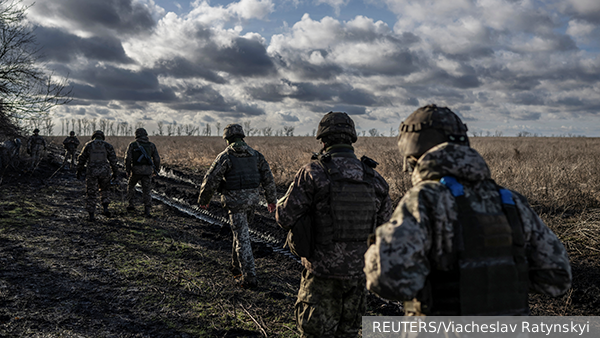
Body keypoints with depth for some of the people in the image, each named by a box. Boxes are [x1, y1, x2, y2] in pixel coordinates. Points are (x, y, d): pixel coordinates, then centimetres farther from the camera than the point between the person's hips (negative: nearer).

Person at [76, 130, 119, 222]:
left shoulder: (88, 145, 5)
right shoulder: (107, 145, 5)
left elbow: (81, 159, 6)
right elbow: (113, 159, 3)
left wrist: (79, 171, 14)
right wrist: (115, 172, 10)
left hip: (92, 171, -1)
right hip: (104, 171, 1)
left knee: (91, 193, 6)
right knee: (104, 190, 22)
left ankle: (91, 215, 7)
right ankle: (105, 208, 4)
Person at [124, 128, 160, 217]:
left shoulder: (132, 145, 4)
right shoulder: (151, 145, 9)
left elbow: (128, 158, -6)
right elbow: (157, 159, 5)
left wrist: (127, 170, 4)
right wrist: (155, 169, 20)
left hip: (136, 170, -1)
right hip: (147, 171, 1)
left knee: (130, 186, 25)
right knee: (146, 191, 6)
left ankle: (130, 205, 24)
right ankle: (147, 211, -6)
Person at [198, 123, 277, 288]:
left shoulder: (225, 156, -8)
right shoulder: (255, 155, 7)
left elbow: (211, 180, -8)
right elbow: (268, 178, 7)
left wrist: (203, 199, 6)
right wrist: (271, 199, 15)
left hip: (235, 200, -5)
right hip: (252, 199, 6)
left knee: (242, 237, -4)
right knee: (241, 231, 24)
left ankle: (250, 277, -6)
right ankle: (236, 266, 35)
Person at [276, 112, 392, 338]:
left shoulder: (313, 172, -14)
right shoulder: (373, 178, 0)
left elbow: (285, 218, -11)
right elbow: (384, 226, 7)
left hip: (323, 272, -4)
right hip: (358, 271, 4)